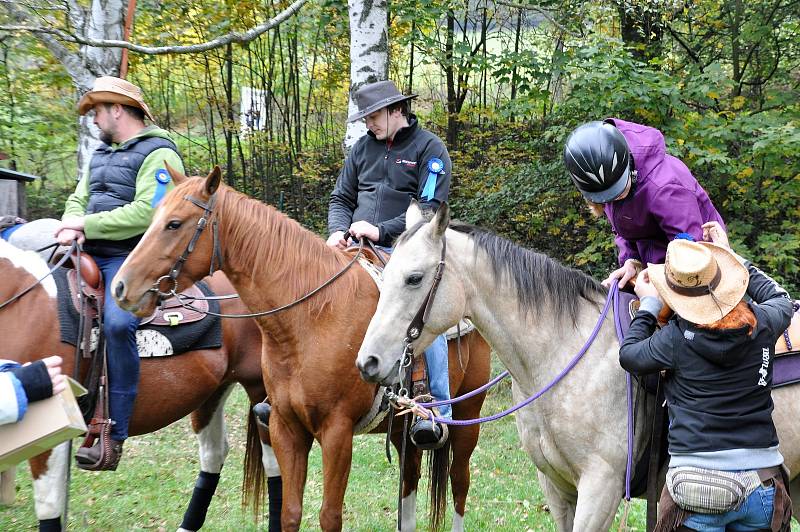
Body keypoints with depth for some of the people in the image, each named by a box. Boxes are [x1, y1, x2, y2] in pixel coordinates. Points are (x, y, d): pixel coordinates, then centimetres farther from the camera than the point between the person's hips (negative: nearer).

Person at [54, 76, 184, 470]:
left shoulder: (158, 155, -7)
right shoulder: (103, 153, 22)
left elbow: (147, 213, -19)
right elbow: (78, 199, 22)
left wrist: (88, 225, -16)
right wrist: (72, 225, -3)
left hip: (130, 258, -9)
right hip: (92, 256, 10)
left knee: (117, 324, -32)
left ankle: (114, 438, -32)